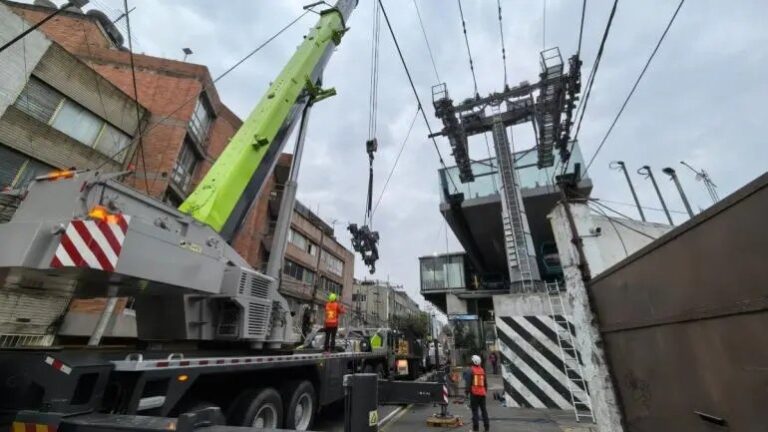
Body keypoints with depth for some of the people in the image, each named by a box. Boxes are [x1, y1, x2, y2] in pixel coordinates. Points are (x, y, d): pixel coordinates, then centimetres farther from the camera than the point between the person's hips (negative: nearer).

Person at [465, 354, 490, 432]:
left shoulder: (471, 370, -10)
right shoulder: (482, 370, 6)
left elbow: (468, 382, -12)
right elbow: (485, 382, 14)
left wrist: (467, 391, -4)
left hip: (474, 393, -5)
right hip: (482, 393, 5)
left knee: (475, 410, 2)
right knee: (484, 409, 17)